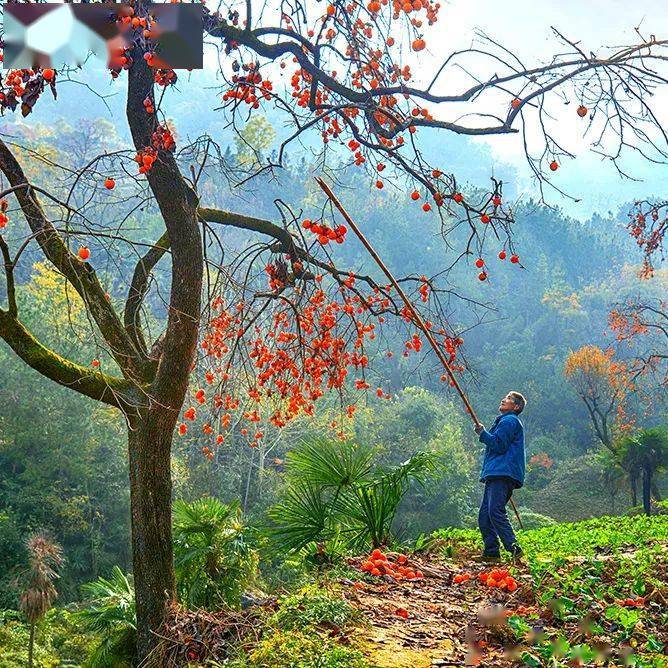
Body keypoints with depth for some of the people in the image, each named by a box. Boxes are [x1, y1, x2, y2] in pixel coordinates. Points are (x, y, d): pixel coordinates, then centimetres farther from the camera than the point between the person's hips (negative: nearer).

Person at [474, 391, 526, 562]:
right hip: (495, 474, 11)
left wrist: (483, 433, -6)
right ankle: (491, 552, 6)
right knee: (485, 514, 7)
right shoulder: (504, 421, 29)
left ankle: (514, 549, -24)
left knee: (496, 511, -21)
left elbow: (498, 445, -13)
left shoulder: (509, 421, -4)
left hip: (502, 474, -11)